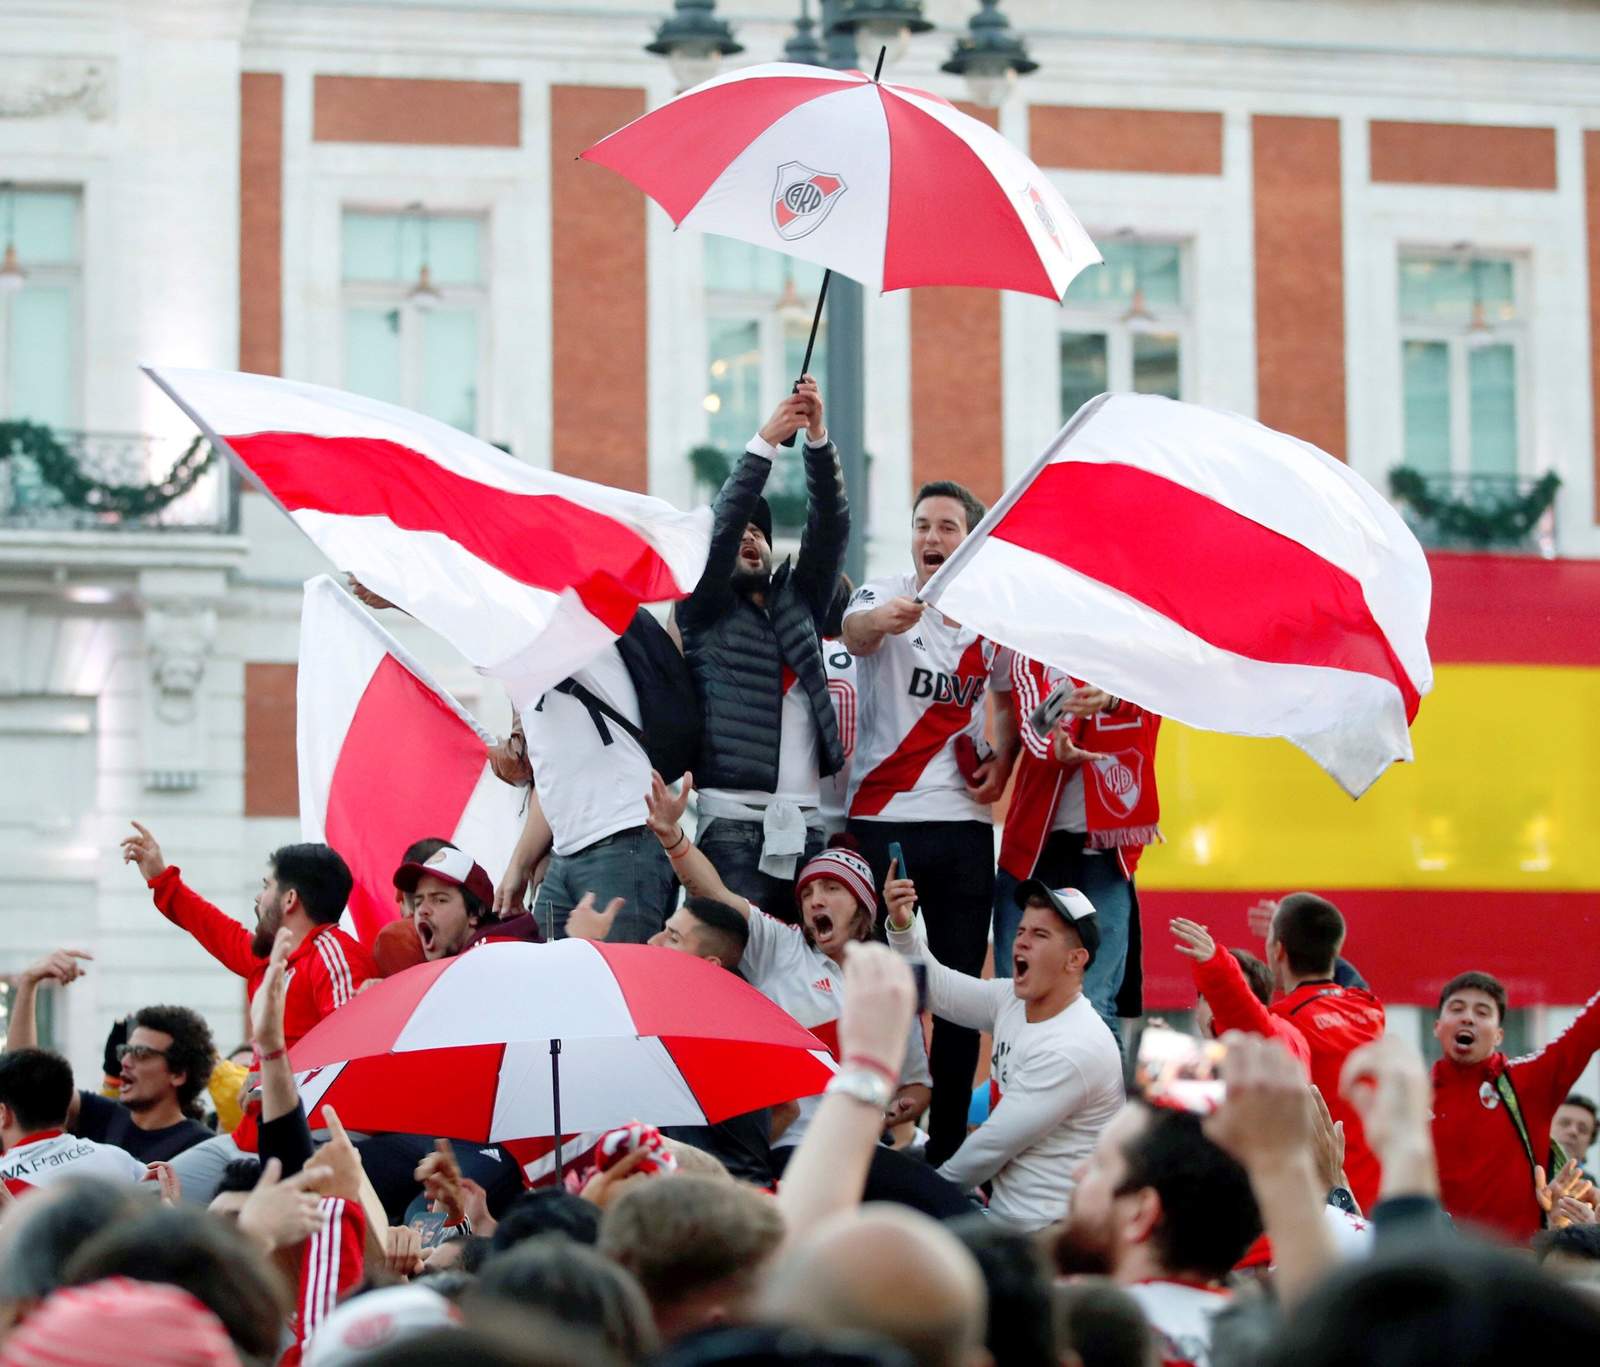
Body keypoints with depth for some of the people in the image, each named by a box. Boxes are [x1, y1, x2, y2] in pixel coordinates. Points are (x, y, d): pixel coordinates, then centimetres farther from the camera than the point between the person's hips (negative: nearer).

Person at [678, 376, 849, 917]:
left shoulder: (797, 602, 21)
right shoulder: (703, 611, 9)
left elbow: (829, 528, 9)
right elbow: (718, 530, -6)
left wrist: (818, 437, -5)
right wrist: (766, 442, -13)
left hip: (803, 823, 5)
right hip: (733, 819, -4)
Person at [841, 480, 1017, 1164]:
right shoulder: (884, 596, -5)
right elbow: (854, 630, -29)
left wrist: (1002, 760, 5)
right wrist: (881, 619, -53)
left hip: (964, 824, 4)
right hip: (882, 817, -4)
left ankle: (949, 1142, 12)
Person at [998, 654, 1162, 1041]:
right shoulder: (1031, 654, 10)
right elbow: (1029, 719, -9)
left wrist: (1111, 697, -42)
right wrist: (1055, 750, -33)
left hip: (1105, 850, -2)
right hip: (1032, 845, 2)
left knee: (1095, 1009, -11)